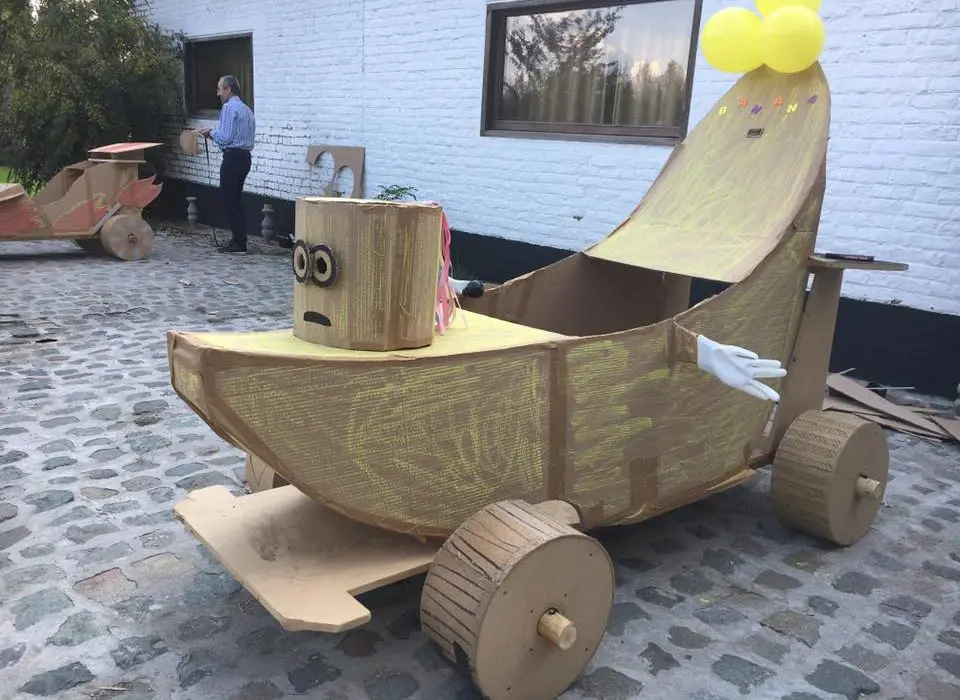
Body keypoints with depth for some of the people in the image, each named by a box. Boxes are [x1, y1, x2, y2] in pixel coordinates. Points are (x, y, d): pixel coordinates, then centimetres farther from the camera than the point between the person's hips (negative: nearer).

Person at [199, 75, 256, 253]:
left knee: (229, 199, -4)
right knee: (235, 199, 15)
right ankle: (240, 239, 17)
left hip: (233, 157, -9)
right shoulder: (247, 109, 18)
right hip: (245, 156, 9)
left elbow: (225, 138, -17)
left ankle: (239, 243, -3)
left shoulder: (229, 108, -11)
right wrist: (215, 134, 18)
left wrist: (211, 133, 2)